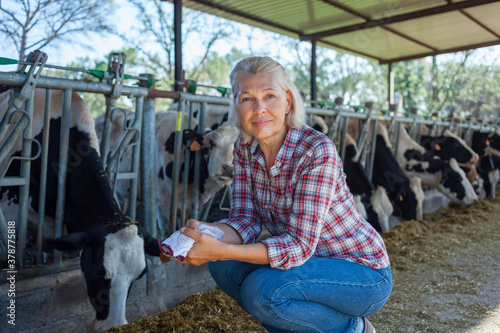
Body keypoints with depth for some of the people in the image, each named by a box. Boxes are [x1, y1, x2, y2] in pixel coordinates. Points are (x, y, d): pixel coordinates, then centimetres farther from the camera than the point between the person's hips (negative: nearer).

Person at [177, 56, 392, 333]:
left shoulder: (317, 150, -27)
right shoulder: (244, 148, -5)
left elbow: (300, 244, -29)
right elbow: (246, 219, -8)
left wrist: (220, 250, -38)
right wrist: (204, 232, -29)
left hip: (364, 272, -6)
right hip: (311, 264, 6)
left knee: (260, 290, -27)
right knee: (223, 266, -11)